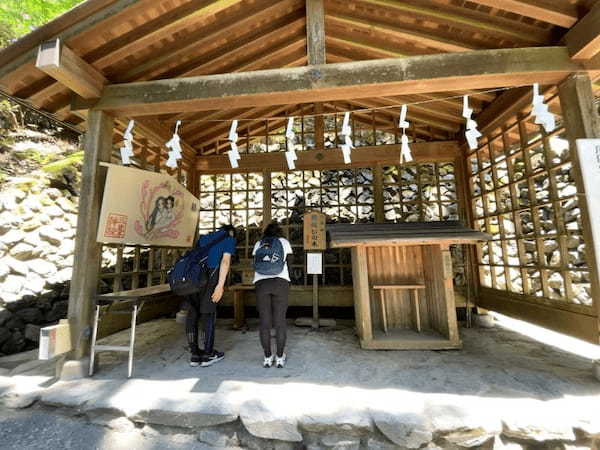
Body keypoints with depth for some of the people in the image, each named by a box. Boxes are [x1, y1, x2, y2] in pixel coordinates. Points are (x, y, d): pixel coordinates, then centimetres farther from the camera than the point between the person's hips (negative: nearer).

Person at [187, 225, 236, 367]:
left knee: (192, 313, 13)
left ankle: (194, 354, 22)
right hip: (210, 274, -5)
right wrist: (220, 285, -12)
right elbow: (225, 261, -4)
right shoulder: (229, 239, 12)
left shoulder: (204, 237, 29)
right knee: (208, 312, 6)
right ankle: (208, 354, 16)